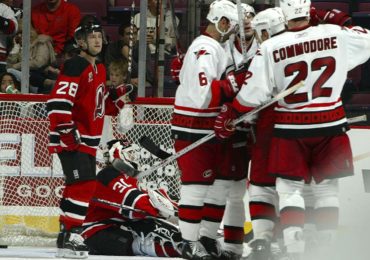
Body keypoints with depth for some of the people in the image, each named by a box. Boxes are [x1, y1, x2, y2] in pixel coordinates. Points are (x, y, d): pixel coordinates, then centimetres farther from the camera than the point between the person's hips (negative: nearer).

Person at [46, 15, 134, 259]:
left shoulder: (100, 69, 17)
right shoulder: (75, 67, -14)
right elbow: (57, 102, -23)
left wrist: (116, 96, 8)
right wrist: (66, 131, -29)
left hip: (88, 140, 10)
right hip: (71, 139, -10)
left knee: (82, 187, 13)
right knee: (84, 184, -17)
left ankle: (67, 234, 22)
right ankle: (70, 235, -15)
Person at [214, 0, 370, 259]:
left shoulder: (271, 48, -10)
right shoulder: (335, 35, -7)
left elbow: (252, 94, -7)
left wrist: (228, 118, 6)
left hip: (291, 129, -2)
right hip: (330, 126, 2)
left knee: (290, 188, 6)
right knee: (326, 186, 15)